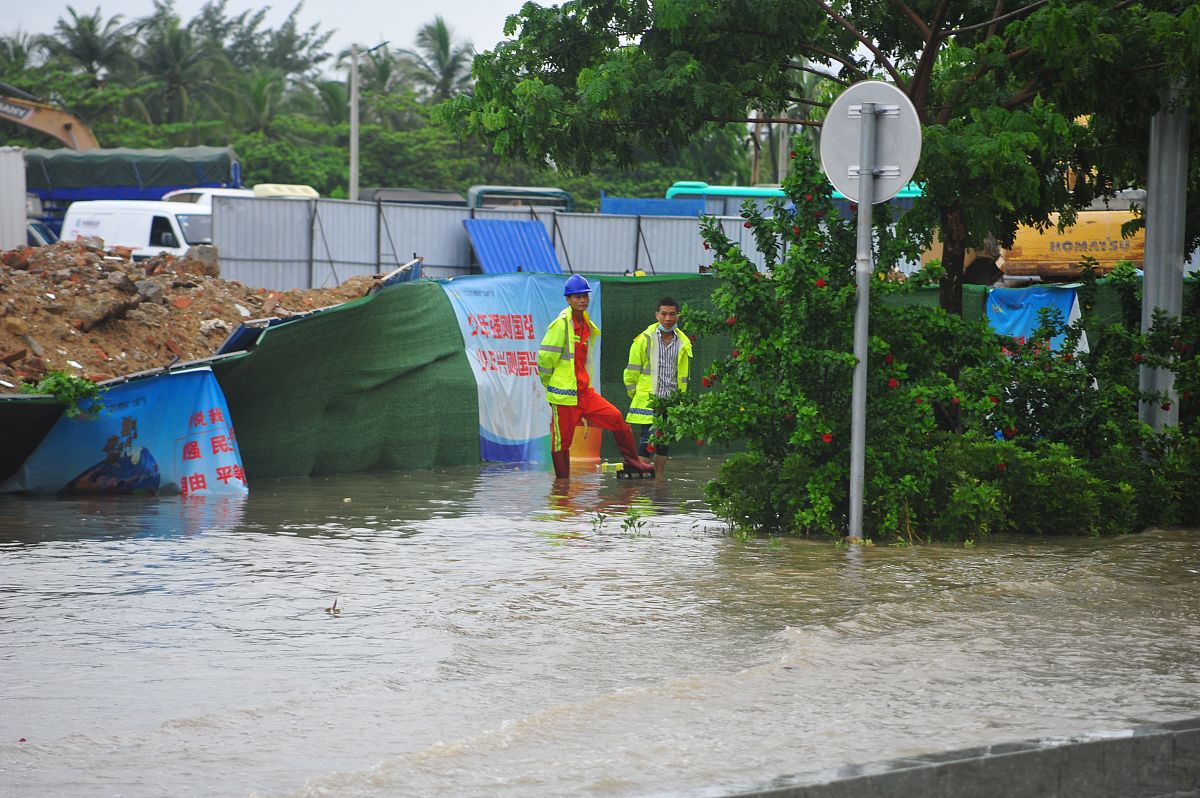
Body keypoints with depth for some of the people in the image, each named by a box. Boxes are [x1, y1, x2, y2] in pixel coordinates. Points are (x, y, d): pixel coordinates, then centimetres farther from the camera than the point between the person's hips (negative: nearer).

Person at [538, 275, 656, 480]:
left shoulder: (587, 324, 11)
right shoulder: (561, 324, -14)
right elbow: (545, 357, -14)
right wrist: (550, 384, -4)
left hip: (585, 392, 7)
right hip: (564, 395, -7)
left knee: (615, 418, 3)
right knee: (562, 440, 0)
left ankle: (632, 461, 15)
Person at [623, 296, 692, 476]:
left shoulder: (683, 344, 7)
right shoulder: (644, 339, -4)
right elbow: (631, 372, 3)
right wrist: (635, 394, 7)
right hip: (647, 401, -4)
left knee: (664, 443, 8)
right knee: (647, 441, -11)